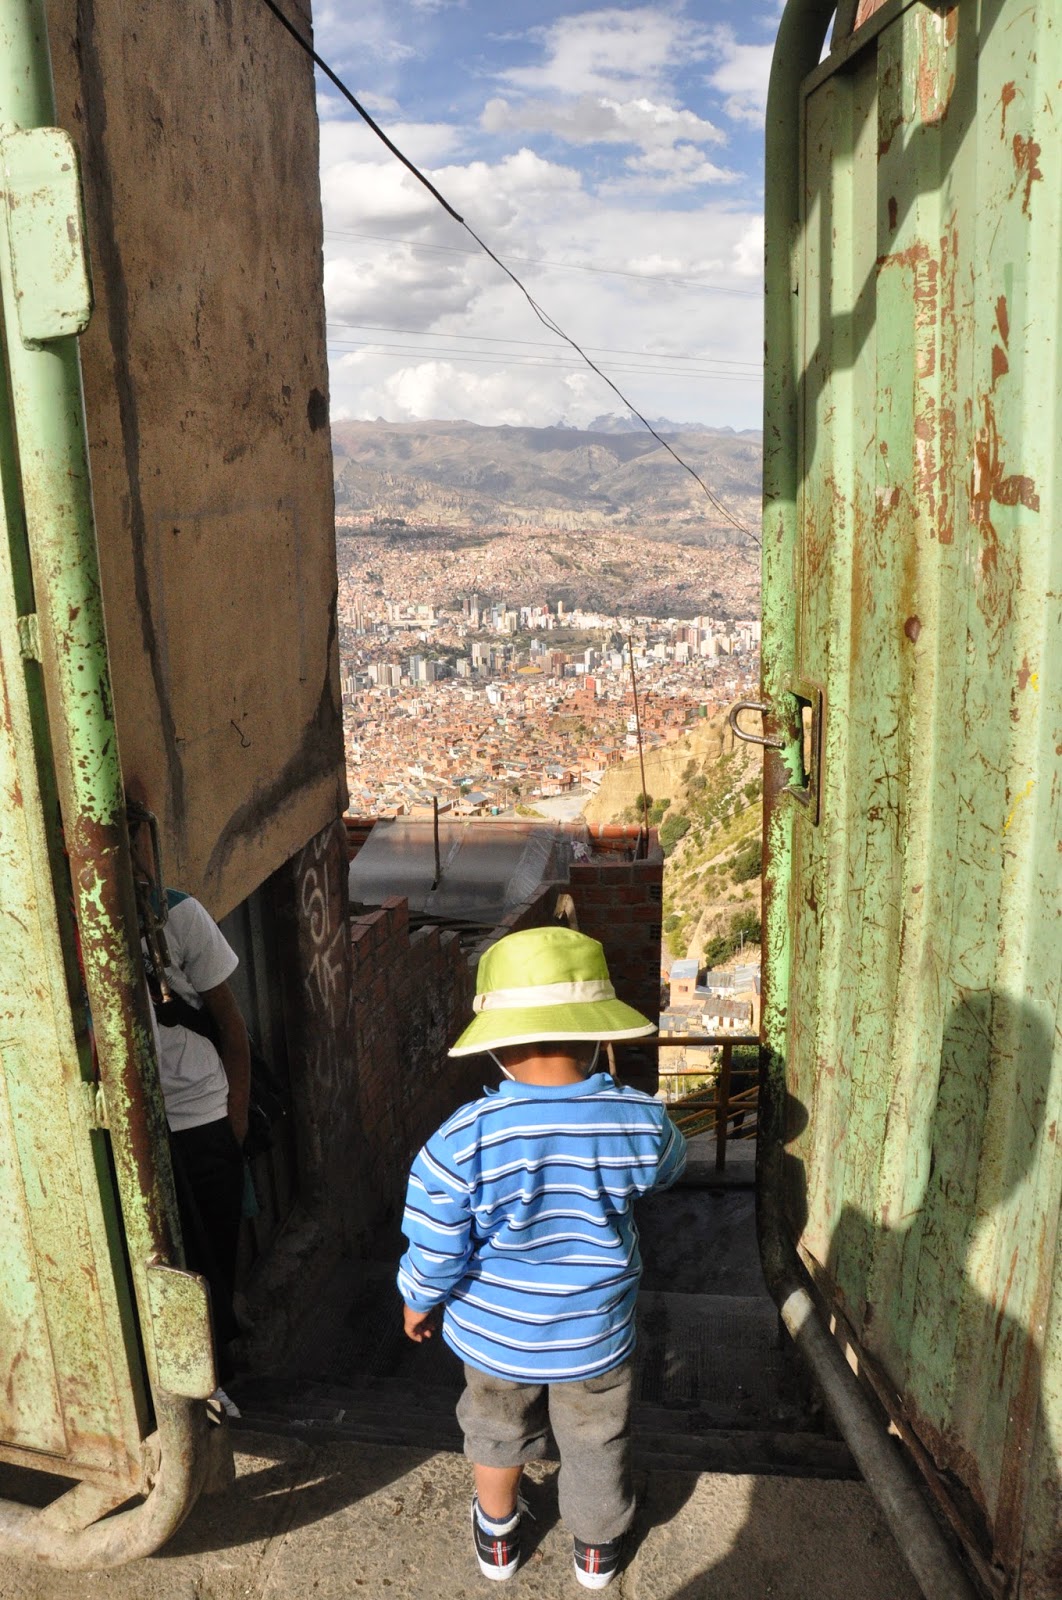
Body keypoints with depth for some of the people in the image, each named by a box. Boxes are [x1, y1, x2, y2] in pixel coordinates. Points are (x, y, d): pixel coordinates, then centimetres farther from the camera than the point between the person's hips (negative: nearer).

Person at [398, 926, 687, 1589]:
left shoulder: (463, 1141, -30)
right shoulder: (640, 1122, -25)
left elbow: (436, 1253, -19)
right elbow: (668, 1166, 0)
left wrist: (420, 1302, 2)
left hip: (494, 1334, 0)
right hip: (596, 1335, 0)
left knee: (498, 1433, 29)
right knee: (597, 1440, 27)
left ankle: (497, 1538, 53)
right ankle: (597, 1549, 51)